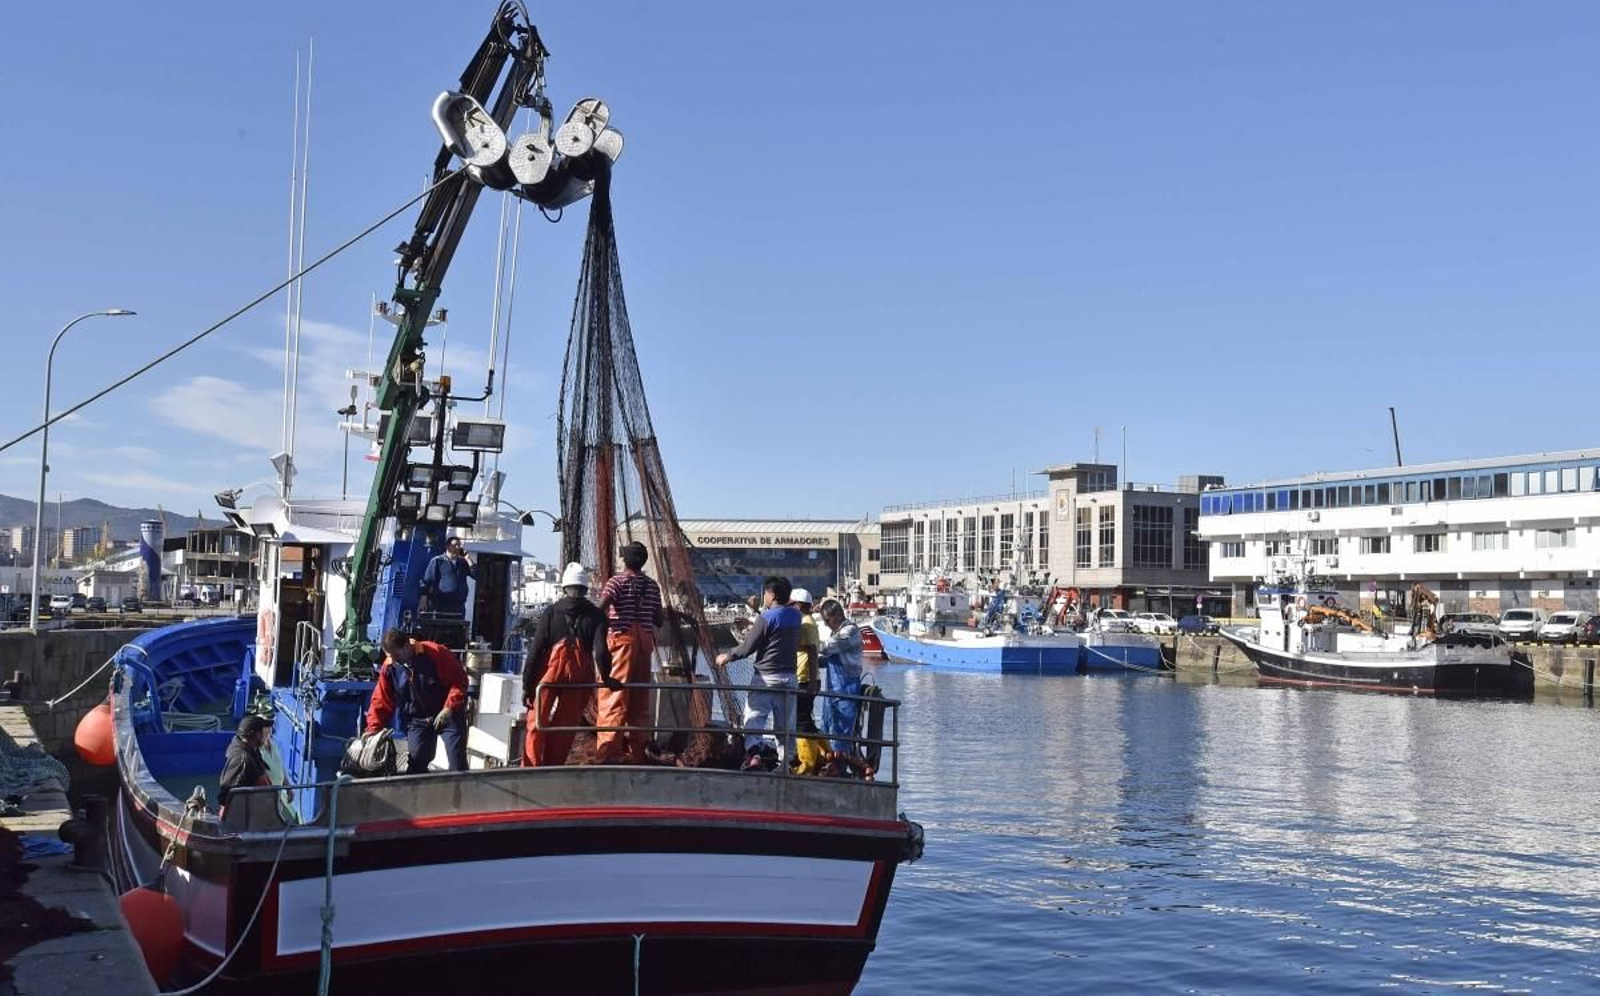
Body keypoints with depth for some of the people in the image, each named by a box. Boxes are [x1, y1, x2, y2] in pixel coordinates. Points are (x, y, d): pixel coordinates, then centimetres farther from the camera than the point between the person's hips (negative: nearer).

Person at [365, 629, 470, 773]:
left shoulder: (436, 653, -23)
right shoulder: (389, 668, -10)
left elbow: (460, 680, -19)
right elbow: (381, 701, -4)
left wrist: (449, 708, -27)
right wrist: (373, 728, -11)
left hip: (449, 715, -3)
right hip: (418, 720, 4)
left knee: (458, 764, -5)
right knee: (415, 764, 0)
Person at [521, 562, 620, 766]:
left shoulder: (551, 612, 4)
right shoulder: (596, 616, 4)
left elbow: (535, 650, 0)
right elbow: (600, 650, -7)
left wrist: (527, 684, 2)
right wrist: (606, 677, 5)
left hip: (550, 672, -1)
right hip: (580, 677, 1)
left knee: (536, 724, 5)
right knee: (565, 729, 10)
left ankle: (530, 771, -3)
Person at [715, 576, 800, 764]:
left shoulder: (766, 618, -11)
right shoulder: (795, 616, 8)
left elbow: (747, 648, -9)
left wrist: (727, 656, 8)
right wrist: (754, 631, 23)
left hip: (766, 677, -6)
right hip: (789, 677, 6)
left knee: (754, 719, -4)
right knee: (785, 723, 8)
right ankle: (785, 761, 7)